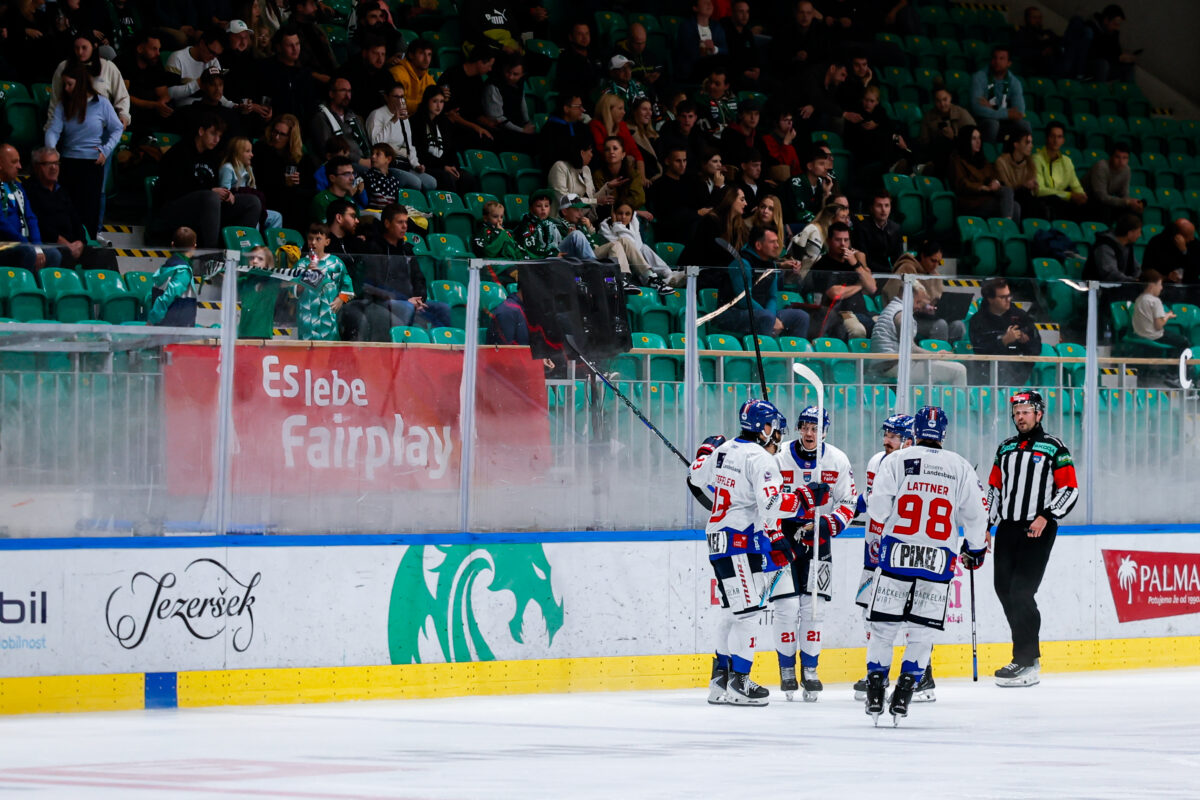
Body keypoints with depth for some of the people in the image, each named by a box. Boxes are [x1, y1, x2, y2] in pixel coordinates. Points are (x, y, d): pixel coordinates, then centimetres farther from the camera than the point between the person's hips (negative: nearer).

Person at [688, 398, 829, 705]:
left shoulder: (724, 450, 12)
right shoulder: (759, 458, -15)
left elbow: (697, 475, 30)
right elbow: (771, 503, -25)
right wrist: (806, 498, -18)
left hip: (719, 538, 10)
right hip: (740, 540, -10)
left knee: (737, 611, 16)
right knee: (749, 610, -10)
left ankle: (720, 679, 18)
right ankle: (737, 682, -13)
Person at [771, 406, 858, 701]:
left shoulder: (837, 461, -3)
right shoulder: (779, 457, -8)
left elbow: (847, 505, 1)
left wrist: (824, 525, -16)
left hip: (817, 538, 2)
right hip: (783, 535, -2)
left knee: (813, 606, 1)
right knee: (787, 606, -8)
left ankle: (810, 671, 10)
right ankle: (787, 671, 4)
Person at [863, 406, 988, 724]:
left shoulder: (896, 461, 0)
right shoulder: (961, 467, 6)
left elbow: (877, 508, -4)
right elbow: (976, 514, 8)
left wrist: (879, 532, 17)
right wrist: (975, 549, 24)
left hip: (896, 555, -1)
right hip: (938, 562, 1)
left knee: (883, 626, 7)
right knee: (922, 632, 7)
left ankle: (875, 697, 6)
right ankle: (902, 698, 0)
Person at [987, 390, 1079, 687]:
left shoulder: (1054, 448, -2)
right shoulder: (1005, 448, 16)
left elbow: (1070, 490, -6)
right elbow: (994, 489, 21)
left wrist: (1046, 516, -18)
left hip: (1038, 529, -7)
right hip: (1007, 528, 7)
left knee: (1021, 592, -14)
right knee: (1004, 588, 3)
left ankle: (1026, 664, -13)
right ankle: (1029, 651, 16)